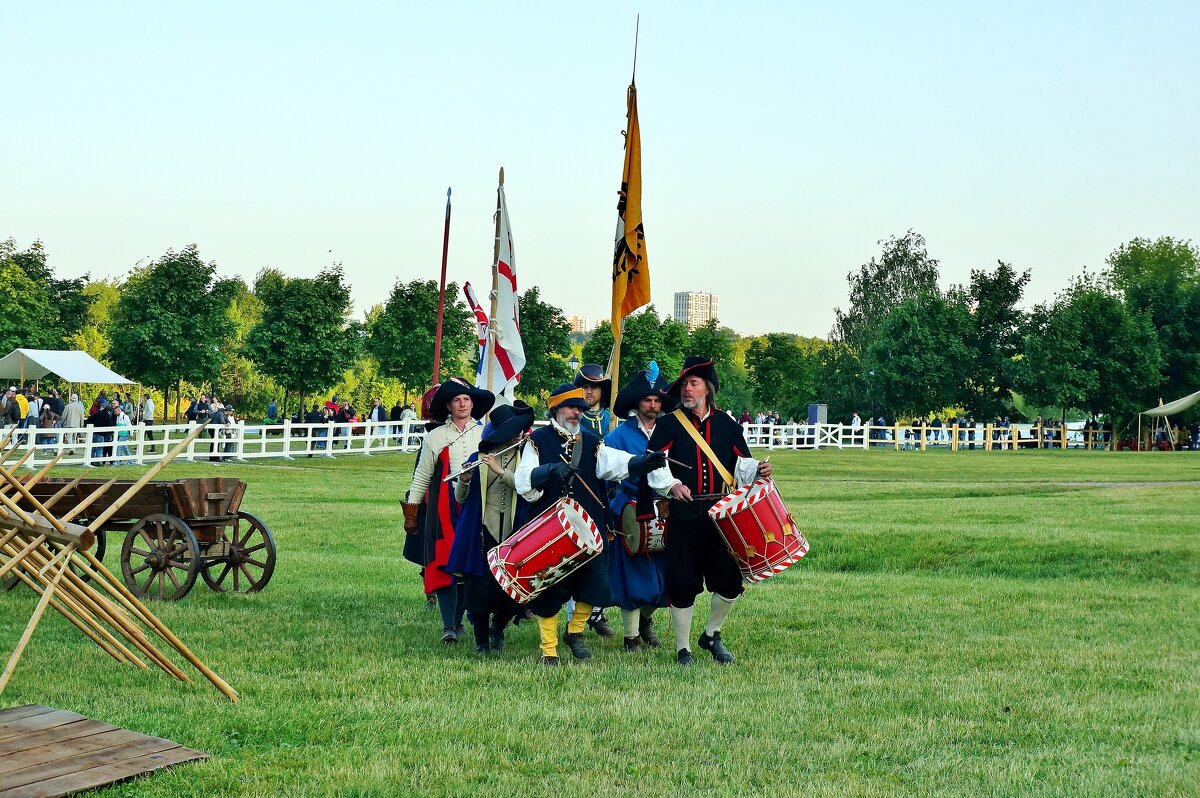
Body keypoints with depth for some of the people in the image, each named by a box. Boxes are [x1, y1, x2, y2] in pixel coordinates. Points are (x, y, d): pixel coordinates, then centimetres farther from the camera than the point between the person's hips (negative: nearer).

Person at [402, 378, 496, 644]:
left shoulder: (486, 435, 10)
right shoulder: (435, 437, 9)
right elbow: (422, 476, 12)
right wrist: (410, 514, 8)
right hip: (444, 509, -1)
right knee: (444, 564, -11)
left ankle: (458, 620, 14)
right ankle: (448, 626, -15)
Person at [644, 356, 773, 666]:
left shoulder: (727, 424, 12)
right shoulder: (669, 424, 4)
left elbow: (741, 464, 14)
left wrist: (757, 471, -6)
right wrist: (671, 485, -20)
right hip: (683, 515, -2)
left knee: (730, 582, -1)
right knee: (683, 583, 0)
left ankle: (712, 635, 24)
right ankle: (683, 649, 15)